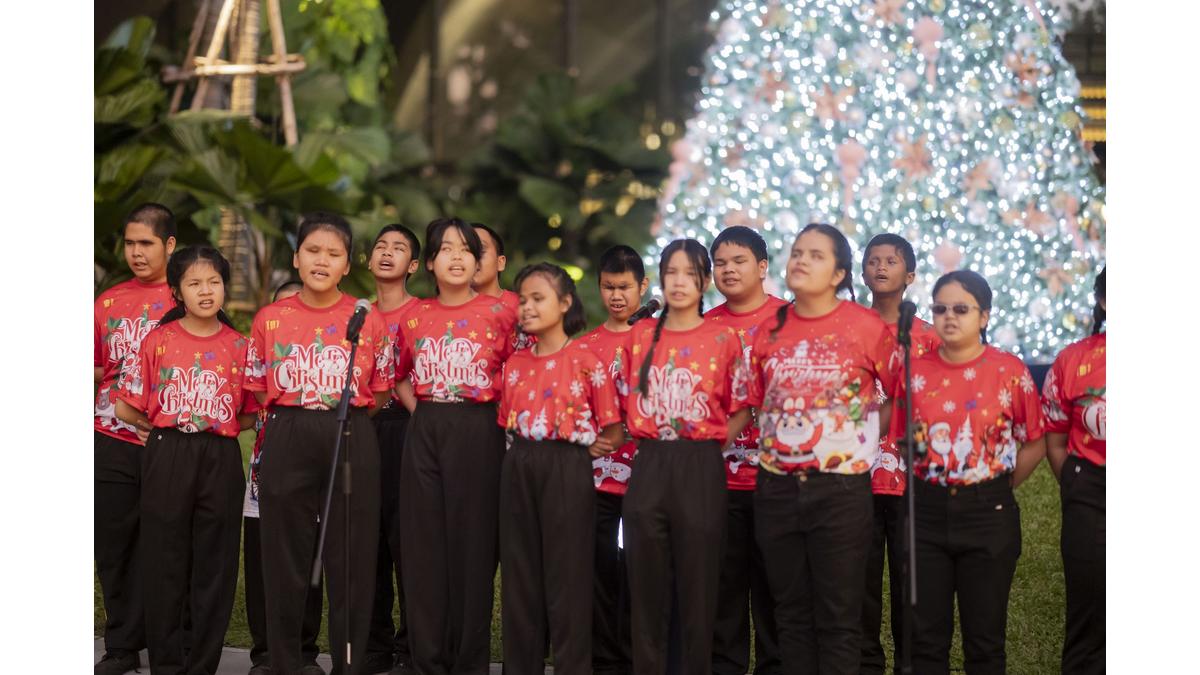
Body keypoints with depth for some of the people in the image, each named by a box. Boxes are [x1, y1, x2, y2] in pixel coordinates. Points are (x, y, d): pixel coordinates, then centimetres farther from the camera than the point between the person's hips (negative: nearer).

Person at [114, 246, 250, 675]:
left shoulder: (238, 346, 6)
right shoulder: (158, 340, 1)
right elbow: (126, 407, 2)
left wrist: (219, 427, 2)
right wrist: (163, 429, 5)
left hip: (220, 459, 1)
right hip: (167, 458, -1)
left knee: (215, 566, 4)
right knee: (165, 563, 3)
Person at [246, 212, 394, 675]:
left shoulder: (369, 319, 3)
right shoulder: (270, 318, 4)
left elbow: (379, 393, 9)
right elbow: (259, 391, 10)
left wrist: (345, 413, 0)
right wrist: (299, 418, 2)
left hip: (352, 441, -1)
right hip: (287, 442, 1)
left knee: (350, 557, 2)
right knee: (286, 555, 4)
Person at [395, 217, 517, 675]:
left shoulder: (498, 313, -2)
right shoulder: (413, 317, 8)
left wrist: (502, 414, -4)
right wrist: (422, 410, 6)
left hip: (478, 432, -3)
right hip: (424, 433, 3)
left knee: (472, 543, -1)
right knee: (423, 544, 3)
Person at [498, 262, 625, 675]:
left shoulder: (586, 360, -6)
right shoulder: (515, 363, 10)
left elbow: (614, 430, -5)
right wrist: (526, 452, 2)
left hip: (566, 470, -5)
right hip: (518, 469, 5)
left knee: (566, 573, -1)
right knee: (519, 571, 8)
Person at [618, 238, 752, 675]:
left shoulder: (723, 339, 0)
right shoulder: (640, 336, 8)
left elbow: (741, 411, 4)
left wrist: (709, 447, -3)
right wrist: (649, 440, 5)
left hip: (701, 470, -2)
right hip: (649, 467, 2)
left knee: (697, 586, 1)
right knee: (646, 586, 5)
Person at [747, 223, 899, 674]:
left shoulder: (867, 326, -6)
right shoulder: (770, 329, 5)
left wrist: (863, 437, -1)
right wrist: (772, 444, 7)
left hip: (840, 488, -4)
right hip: (777, 487, 4)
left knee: (838, 619, 2)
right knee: (791, 612, 11)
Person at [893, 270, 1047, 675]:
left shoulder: (1010, 371, -3)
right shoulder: (915, 371, 3)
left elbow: (1034, 445, 2)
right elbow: (898, 441, 7)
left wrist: (997, 489, 0)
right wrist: (924, 488, 1)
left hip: (987, 515, -2)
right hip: (926, 512, 2)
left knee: (984, 638, 6)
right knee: (925, 636, 6)